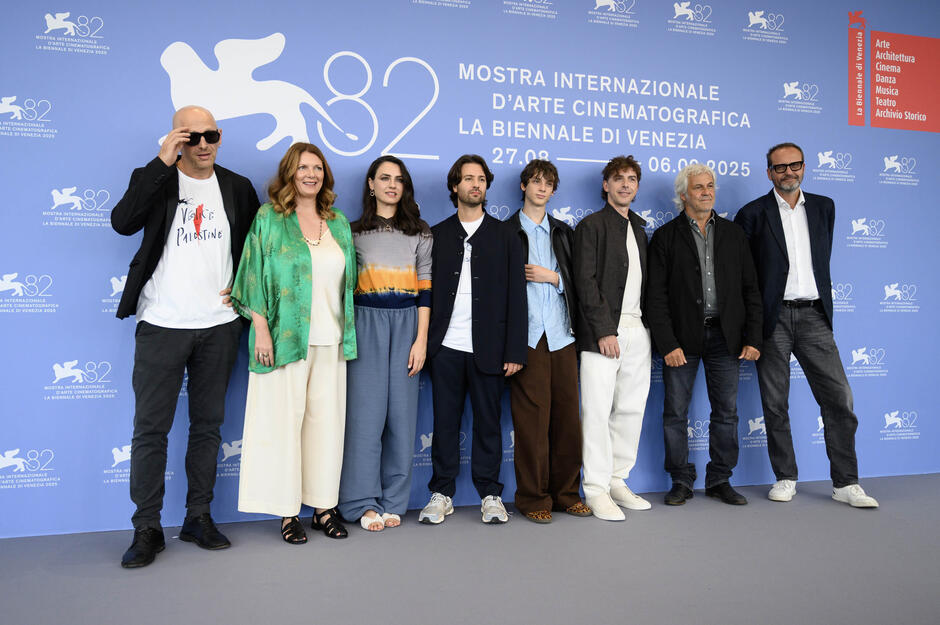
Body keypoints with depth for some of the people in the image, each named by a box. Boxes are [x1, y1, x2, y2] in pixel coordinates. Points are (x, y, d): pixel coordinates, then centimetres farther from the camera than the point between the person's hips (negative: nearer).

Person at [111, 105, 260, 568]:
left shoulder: (238, 188, 9)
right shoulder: (155, 179, 2)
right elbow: (122, 222, -17)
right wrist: (162, 162, -18)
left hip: (219, 326, 3)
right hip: (162, 324, -2)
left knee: (208, 425, 10)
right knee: (150, 428, 1)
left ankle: (198, 518, 22)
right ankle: (147, 529, 13)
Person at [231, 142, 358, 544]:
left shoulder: (339, 223, 14)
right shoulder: (269, 218, 2)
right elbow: (255, 276, -3)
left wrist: (348, 334, 12)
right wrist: (261, 329, -11)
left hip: (330, 340, 4)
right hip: (285, 338, -4)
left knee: (327, 419, 7)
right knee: (284, 419, 0)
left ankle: (323, 505, 19)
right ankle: (288, 512, 12)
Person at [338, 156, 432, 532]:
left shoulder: (419, 233, 9)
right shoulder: (355, 232, 8)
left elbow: (425, 289, 4)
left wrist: (421, 339, -4)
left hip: (406, 323, 1)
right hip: (366, 322, -1)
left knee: (402, 412, 2)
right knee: (366, 410, -3)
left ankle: (393, 502, 14)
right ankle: (363, 502, 7)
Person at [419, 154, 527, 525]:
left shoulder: (505, 236, 7)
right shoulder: (437, 235, 10)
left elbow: (516, 296, 3)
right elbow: (427, 290, 7)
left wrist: (515, 351, -4)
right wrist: (423, 342, -1)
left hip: (488, 348, -1)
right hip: (446, 346, 1)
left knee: (488, 421, 7)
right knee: (445, 420, 7)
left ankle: (490, 494, 20)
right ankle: (442, 493, 20)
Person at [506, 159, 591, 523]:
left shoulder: (563, 233, 19)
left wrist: (552, 276, -4)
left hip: (561, 336, 4)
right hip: (527, 337, -4)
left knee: (567, 415, 5)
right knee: (531, 418, -3)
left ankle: (566, 493, 18)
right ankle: (533, 497, 10)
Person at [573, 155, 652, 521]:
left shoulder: (639, 228, 19)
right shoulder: (591, 225, -1)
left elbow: (643, 281, 18)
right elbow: (585, 282, -10)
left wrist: (649, 328, 8)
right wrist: (604, 331, -15)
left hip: (637, 331, 7)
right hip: (603, 332, -7)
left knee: (631, 410, 9)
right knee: (597, 412, -4)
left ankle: (617, 481, 21)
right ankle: (596, 490, 5)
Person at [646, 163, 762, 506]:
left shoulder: (733, 233, 12)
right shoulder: (665, 237, 2)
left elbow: (750, 289, 10)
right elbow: (656, 296, -3)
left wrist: (752, 338, 1)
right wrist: (667, 344, -11)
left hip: (725, 335, 3)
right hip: (683, 337, -2)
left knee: (726, 411, 8)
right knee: (675, 412, 2)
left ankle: (720, 480, 22)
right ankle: (681, 481, 16)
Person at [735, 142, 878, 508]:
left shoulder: (824, 207, 13)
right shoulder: (753, 214, 1)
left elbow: (823, 258, 21)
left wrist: (823, 301, 16)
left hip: (813, 316, 3)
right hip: (773, 318, -3)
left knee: (839, 398, -2)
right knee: (775, 404, 4)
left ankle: (846, 484, 9)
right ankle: (785, 478, 17)